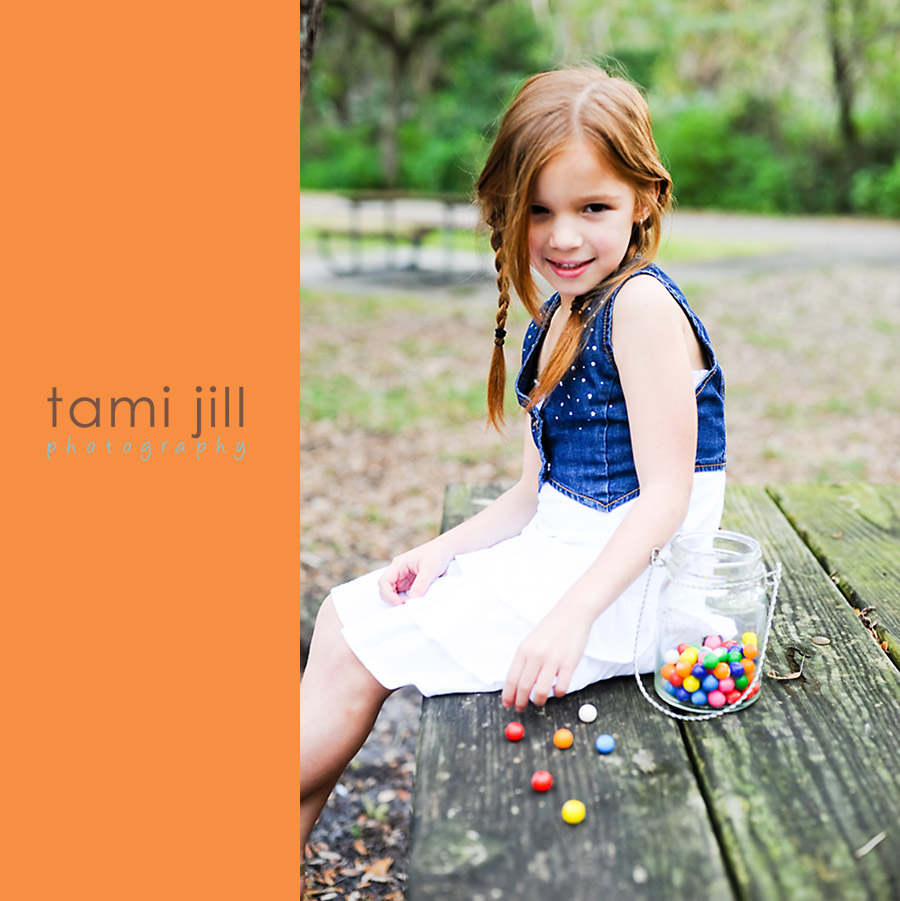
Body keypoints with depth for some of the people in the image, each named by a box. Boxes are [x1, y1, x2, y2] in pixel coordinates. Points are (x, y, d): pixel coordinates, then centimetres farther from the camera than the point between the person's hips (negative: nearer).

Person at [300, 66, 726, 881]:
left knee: (357, 659, -8)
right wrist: (445, 550, -1)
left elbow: (666, 496, -21)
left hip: (624, 581, -9)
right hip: (556, 553, 9)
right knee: (344, 616, 8)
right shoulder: (557, 318, 10)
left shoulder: (642, 305, -17)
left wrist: (571, 615, -29)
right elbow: (539, 492, 11)